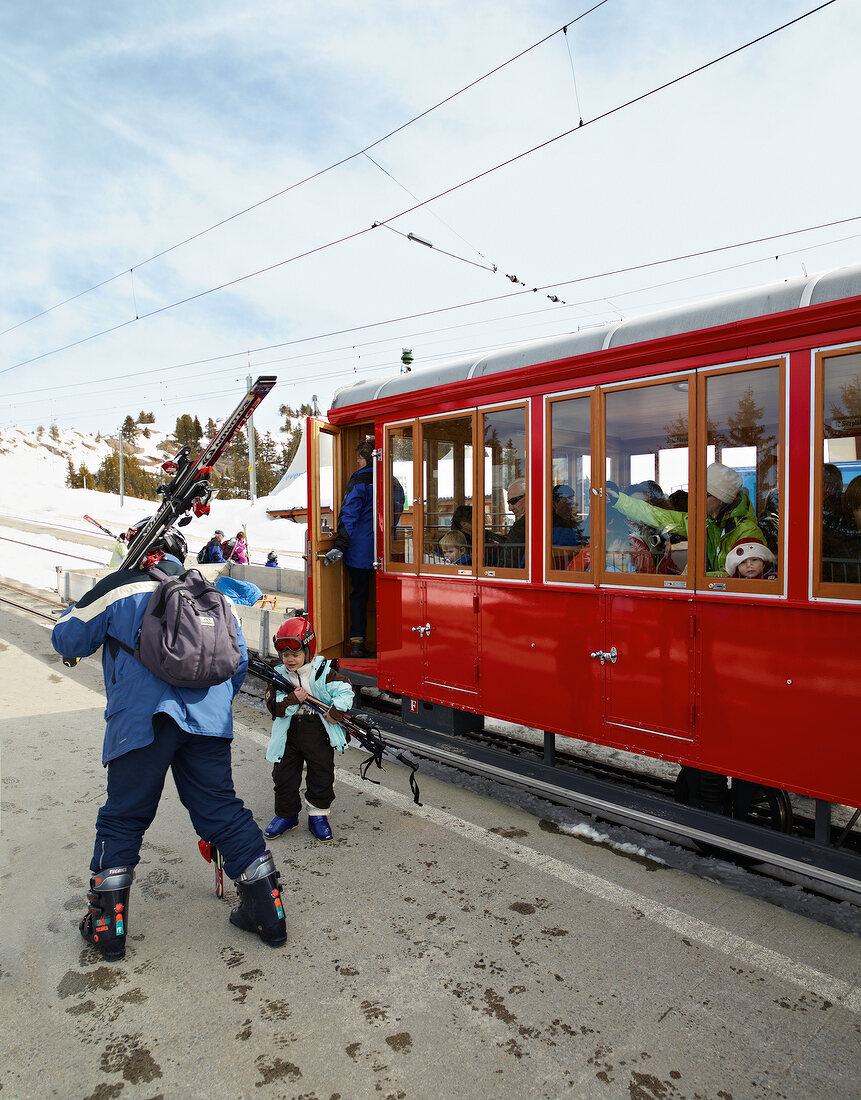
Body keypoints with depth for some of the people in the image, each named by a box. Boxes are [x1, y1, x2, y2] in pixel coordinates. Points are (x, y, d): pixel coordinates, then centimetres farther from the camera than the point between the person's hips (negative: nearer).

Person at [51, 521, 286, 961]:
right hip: (209, 722, 4)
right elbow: (238, 662, 20)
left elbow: (67, 640, 13)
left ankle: (107, 925, 21)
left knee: (122, 817, 13)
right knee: (222, 810, 11)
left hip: (141, 723, -3)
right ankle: (266, 909, 16)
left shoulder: (119, 588, 4)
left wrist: (79, 609, 33)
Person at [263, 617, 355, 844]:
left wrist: (335, 712, -21)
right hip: (288, 734, 2)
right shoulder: (278, 675, -1)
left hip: (318, 732, -2)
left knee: (322, 775, 6)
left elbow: (345, 691, -10)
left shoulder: (324, 671, -7)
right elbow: (273, 706, -7)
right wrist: (292, 699, -22)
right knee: (284, 776, 10)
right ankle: (286, 814, 30)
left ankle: (318, 815, 25)